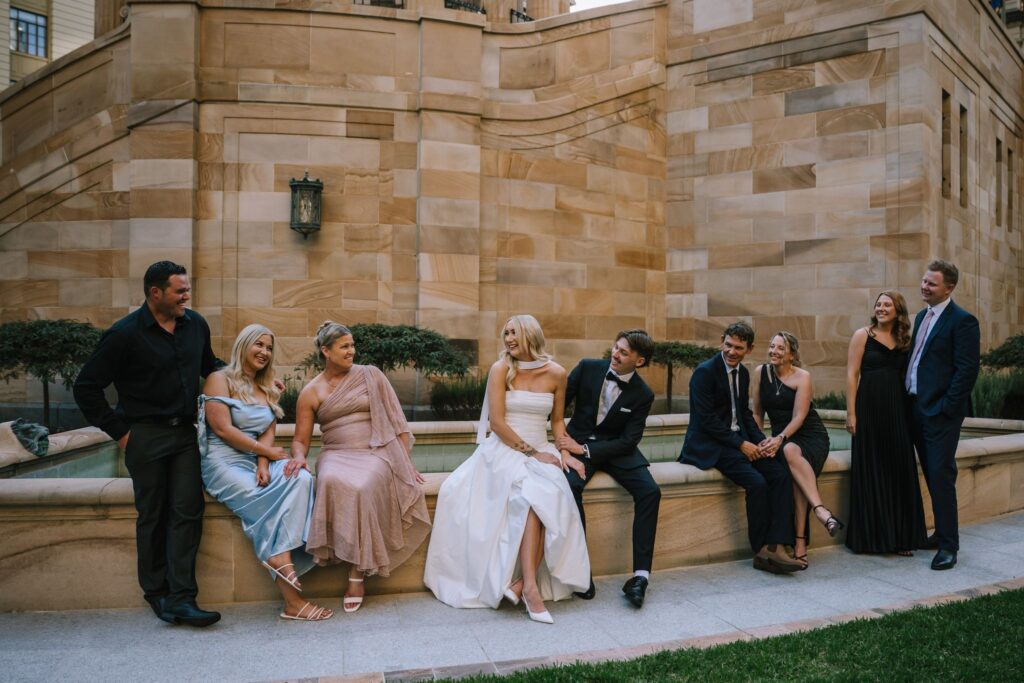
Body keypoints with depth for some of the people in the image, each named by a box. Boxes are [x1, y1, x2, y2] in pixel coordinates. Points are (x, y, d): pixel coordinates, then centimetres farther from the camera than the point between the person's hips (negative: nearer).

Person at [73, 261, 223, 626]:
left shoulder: (195, 325, 5)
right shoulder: (125, 334, -10)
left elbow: (210, 366, 22)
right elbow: (86, 388, -5)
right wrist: (120, 431, -8)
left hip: (184, 432, 4)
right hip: (146, 435, -4)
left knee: (187, 511, -1)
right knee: (153, 515, 5)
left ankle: (181, 598, 3)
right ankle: (157, 593, 20)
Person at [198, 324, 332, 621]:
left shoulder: (268, 390, 20)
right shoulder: (220, 380, -1)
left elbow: (268, 434, 10)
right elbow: (223, 429, -12)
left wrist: (263, 463, -11)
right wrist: (267, 452, -9)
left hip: (259, 460, 6)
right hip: (224, 462, -6)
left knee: (301, 478, -27)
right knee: (265, 502, -28)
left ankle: (281, 555, -33)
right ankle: (292, 599, -25)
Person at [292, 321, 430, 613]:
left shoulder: (371, 375, 10)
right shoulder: (310, 392, 10)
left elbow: (396, 421, 8)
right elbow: (300, 439, 12)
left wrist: (407, 462, 1)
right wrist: (299, 456, -12)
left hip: (375, 454, -1)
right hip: (336, 456, 1)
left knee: (360, 488, -34)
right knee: (333, 482, -37)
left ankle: (357, 574, -23)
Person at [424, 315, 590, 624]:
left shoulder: (556, 373, 6)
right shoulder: (501, 369, -2)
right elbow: (497, 422, -7)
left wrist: (564, 453, 1)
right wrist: (530, 452, -11)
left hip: (541, 452, 3)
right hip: (504, 450, -3)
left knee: (552, 498, -29)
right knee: (534, 496, -31)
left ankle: (520, 584, -26)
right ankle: (531, 587, -30)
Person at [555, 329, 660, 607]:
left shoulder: (643, 395, -7)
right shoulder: (588, 368, -6)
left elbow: (628, 440, -11)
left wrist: (584, 449, -20)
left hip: (615, 449, 1)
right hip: (578, 442, -1)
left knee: (650, 491, -23)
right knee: (570, 486, -31)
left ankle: (640, 574, -16)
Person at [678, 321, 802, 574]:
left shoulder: (743, 373, 12)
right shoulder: (705, 371, -12)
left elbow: (745, 413, 17)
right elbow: (706, 419, -17)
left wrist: (761, 441, 0)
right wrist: (741, 444, -17)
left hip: (739, 439, 8)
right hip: (710, 445, -8)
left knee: (781, 475, -13)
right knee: (757, 482, -25)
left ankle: (776, 547, -15)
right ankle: (761, 551, -9)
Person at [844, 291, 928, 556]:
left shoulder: (904, 340, 12)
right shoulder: (863, 335, 1)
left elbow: (907, 377, 14)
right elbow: (852, 374, -4)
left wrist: (910, 411, 4)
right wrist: (851, 413, -10)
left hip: (897, 410, 4)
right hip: (869, 407, -4)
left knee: (900, 471, 6)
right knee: (870, 470, 2)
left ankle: (900, 536, 17)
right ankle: (870, 535, 12)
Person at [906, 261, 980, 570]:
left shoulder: (962, 321, -10)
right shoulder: (922, 316, 15)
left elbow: (967, 370, -15)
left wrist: (945, 408, -17)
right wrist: (912, 402, 12)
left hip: (940, 412, -8)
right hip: (917, 407, 8)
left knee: (941, 475, -7)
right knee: (932, 474, 15)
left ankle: (948, 545, 0)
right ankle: (943, 531, 28)